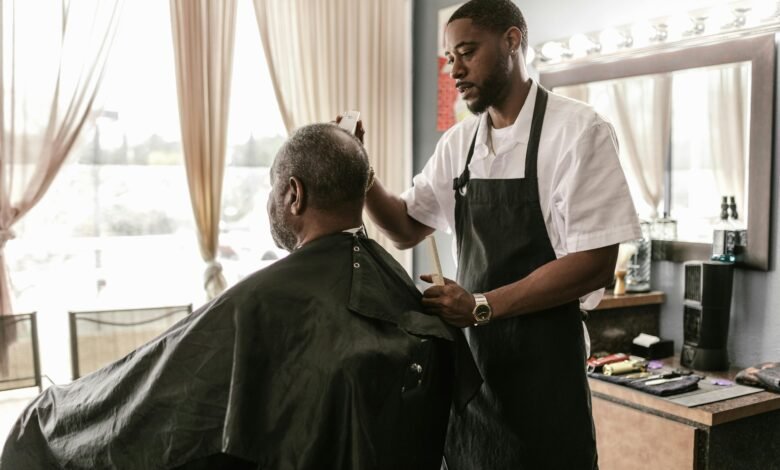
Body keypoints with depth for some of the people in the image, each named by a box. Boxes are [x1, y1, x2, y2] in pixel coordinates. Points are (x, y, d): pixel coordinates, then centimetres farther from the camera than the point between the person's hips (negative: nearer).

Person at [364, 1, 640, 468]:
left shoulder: (577, 130, -12)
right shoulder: (458, 141, 6)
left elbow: (595, 265, -16)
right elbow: (407, 229, 12)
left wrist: (482, 306, -22)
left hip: (542, 357, -5)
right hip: (470, 347, 6)